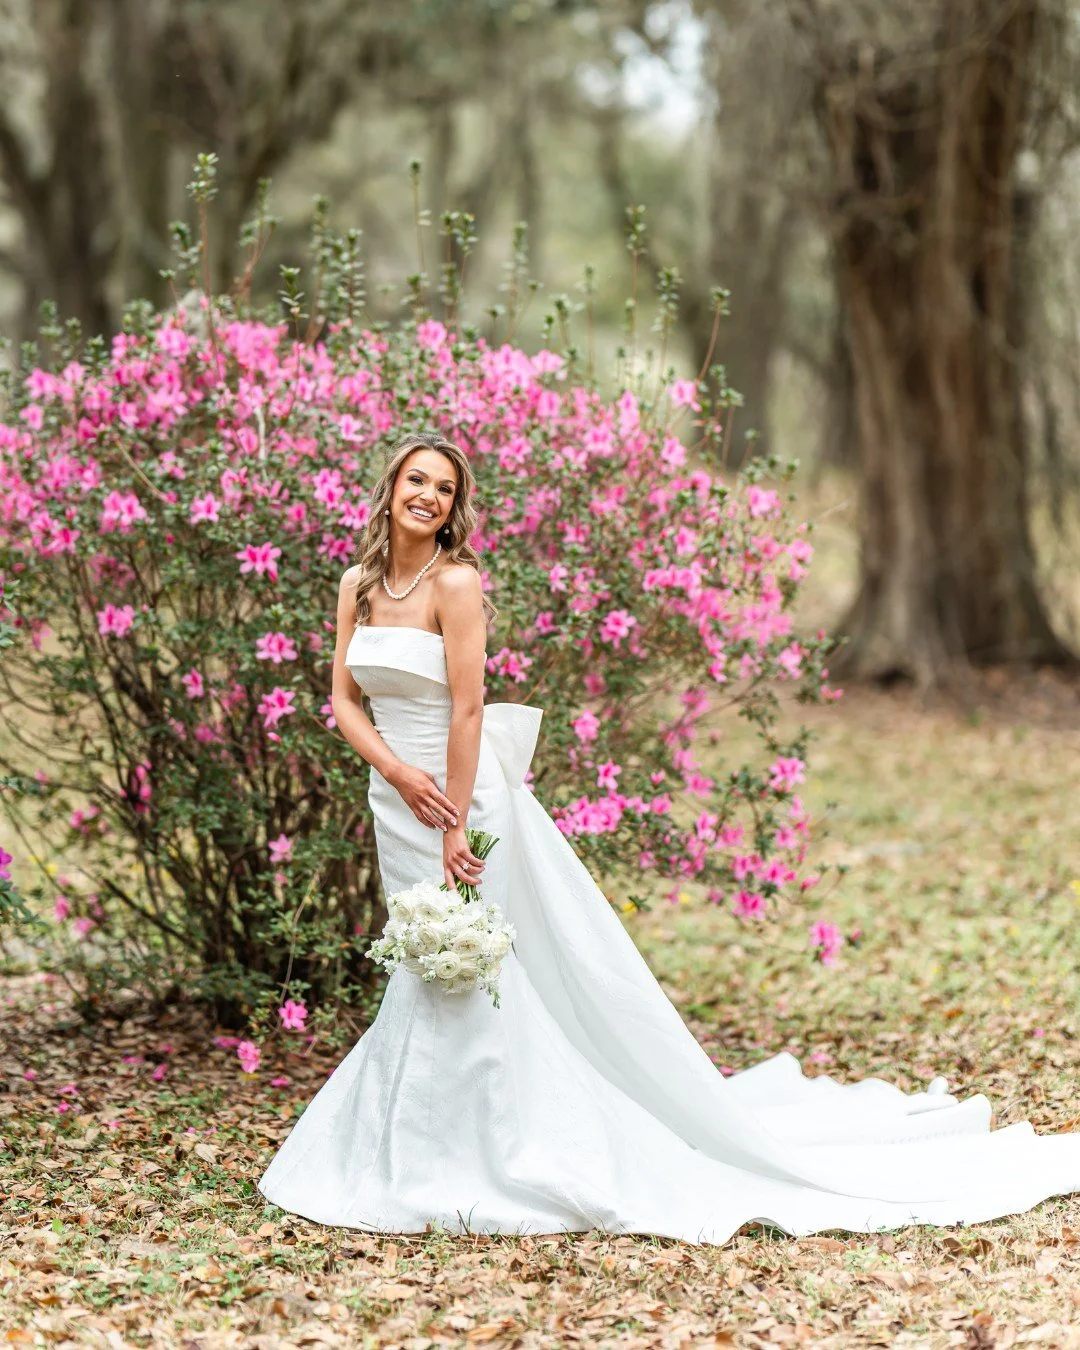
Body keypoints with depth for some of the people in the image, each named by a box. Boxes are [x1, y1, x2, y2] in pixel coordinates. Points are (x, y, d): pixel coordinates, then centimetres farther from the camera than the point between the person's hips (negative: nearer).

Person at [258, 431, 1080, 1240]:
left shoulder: (455, 582, -12)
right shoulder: (358, 586, 8)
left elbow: (466, 709, -16)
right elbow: (345, 700, 8)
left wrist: (456, 827, -19)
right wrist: (394, 769, -10)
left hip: (461, 793, -7)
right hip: (396, 801, 7)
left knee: (448, 979, -5)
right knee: (423, 978, 13)